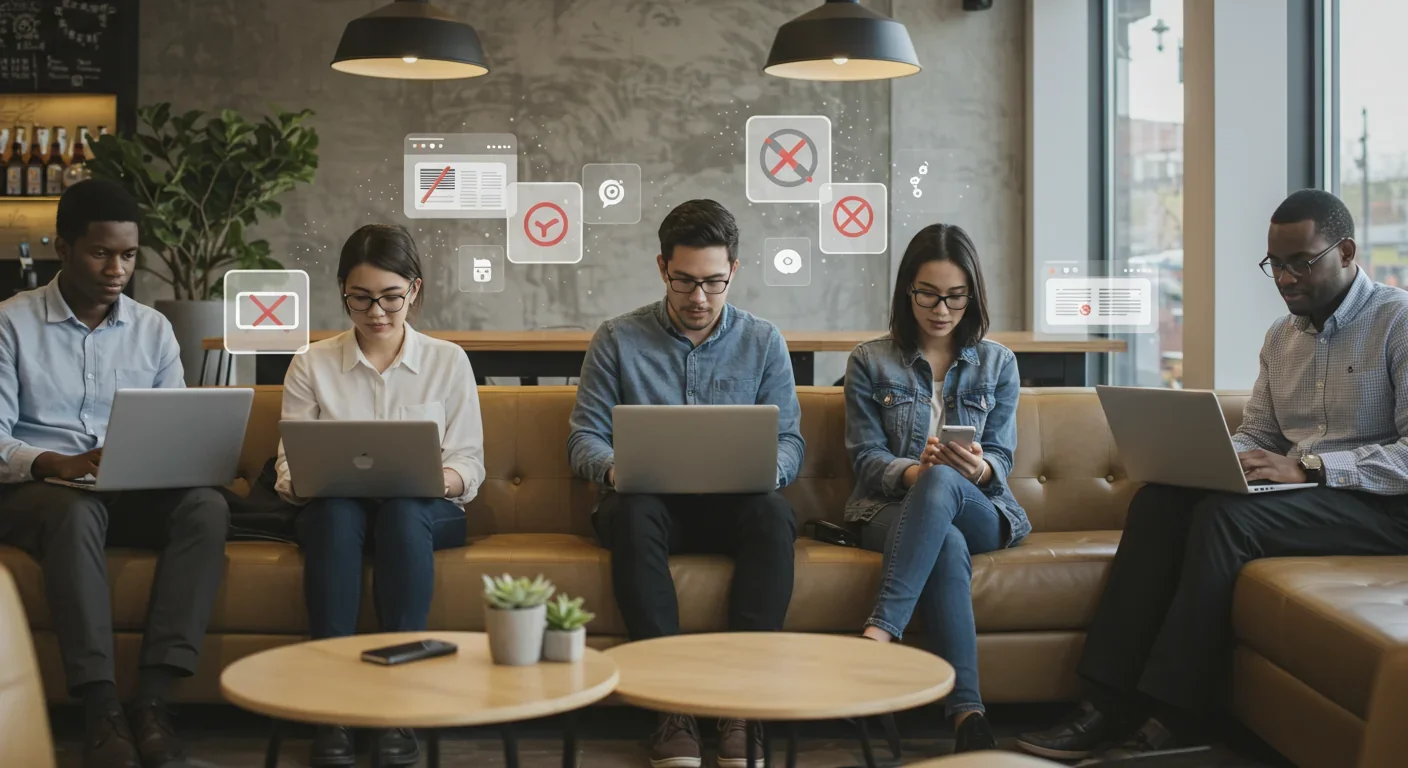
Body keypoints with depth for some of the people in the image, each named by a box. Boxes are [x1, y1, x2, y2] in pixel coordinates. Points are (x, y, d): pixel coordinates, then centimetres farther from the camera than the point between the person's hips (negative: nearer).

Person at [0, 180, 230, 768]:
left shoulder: (153, 329, 12)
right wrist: (58, 464, -26)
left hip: (134, 494, 4)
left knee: (207, 507, -28)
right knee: (77, 512, -39)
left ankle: (153, 698, -32)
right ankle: (100, 707, -38)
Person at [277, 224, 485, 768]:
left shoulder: (448, 361, 8)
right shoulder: (312, 364, 9)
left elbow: (470, 463, 3)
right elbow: (289, 464, 6)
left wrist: (438, 479, -20)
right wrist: (299, 481, -18)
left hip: (425, 512, 0)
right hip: (334, 511, 0)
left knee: (402, 511, -37)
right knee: (335, 511, -36)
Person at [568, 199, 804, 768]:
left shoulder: (763, 342, 9)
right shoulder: (617, 339, 6)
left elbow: (790, 442, 6)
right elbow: (583, 437, 4)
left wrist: (765, 469, -18)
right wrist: (614, 468, -20)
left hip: (731, 506, 1)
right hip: (652, 505, -1)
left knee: (774, 514, -34)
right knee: (630, 512, -37)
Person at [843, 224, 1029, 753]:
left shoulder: (997, 363, 12)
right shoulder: (870, 362, 8)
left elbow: (1001, 460, 5)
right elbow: (866, 458, 0)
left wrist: (978, 469, -22)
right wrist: (911, 472, -24)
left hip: (980, 513, 1)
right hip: (891, 509, -1)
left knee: (940, 482, -38)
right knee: (948, 546, -39)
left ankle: (878, 633, -48)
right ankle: (967, 713, -47)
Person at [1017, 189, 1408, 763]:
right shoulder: (1281, 335, 16)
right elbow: (1256, 434, 16)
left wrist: (1306, 468, -27)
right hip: (1299, 491, 7)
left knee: (1224, 516, -31)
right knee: (1158, 499, -17)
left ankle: (1177, 720, -26)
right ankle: (1113, 701, -23)